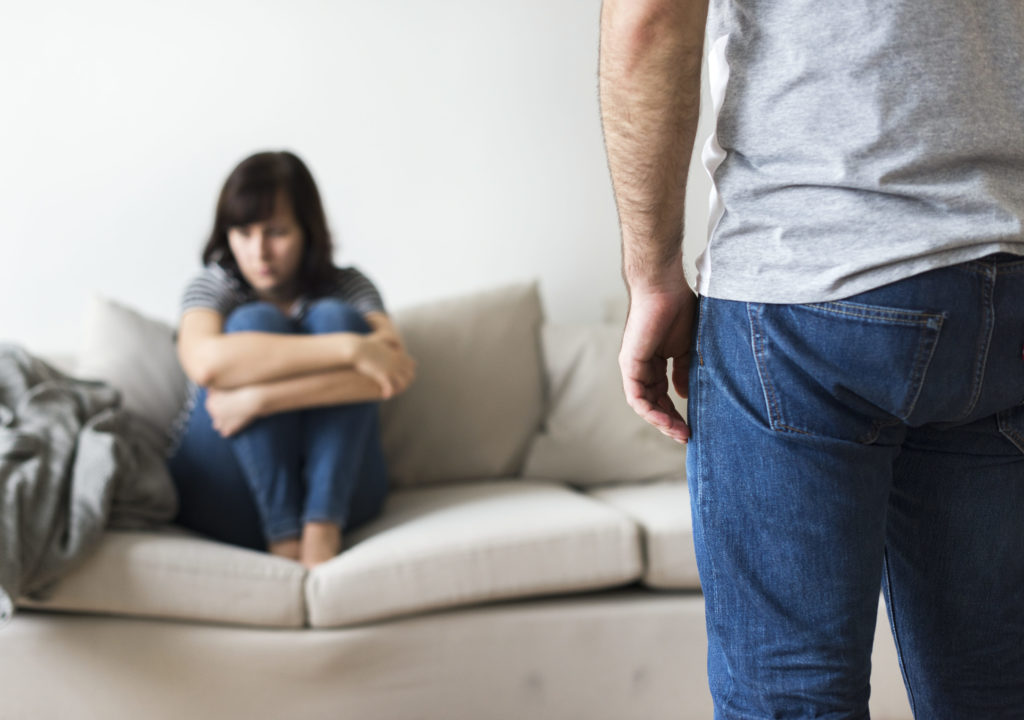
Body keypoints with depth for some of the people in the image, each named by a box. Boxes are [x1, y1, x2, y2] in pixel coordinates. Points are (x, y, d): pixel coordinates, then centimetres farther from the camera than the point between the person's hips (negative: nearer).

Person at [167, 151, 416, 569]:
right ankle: (284, 537, -28)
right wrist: (349, 349, -31)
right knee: (254, 323, -20)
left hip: (338, 491, 1)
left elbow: (394, 372, -19)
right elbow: (206, 362, -26)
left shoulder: (347, 287, 3)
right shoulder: (214, 287, 0)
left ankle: (321, 531, -29)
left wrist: (260, 398, -29)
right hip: (224, 499, -1)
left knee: (333, 318, -18)